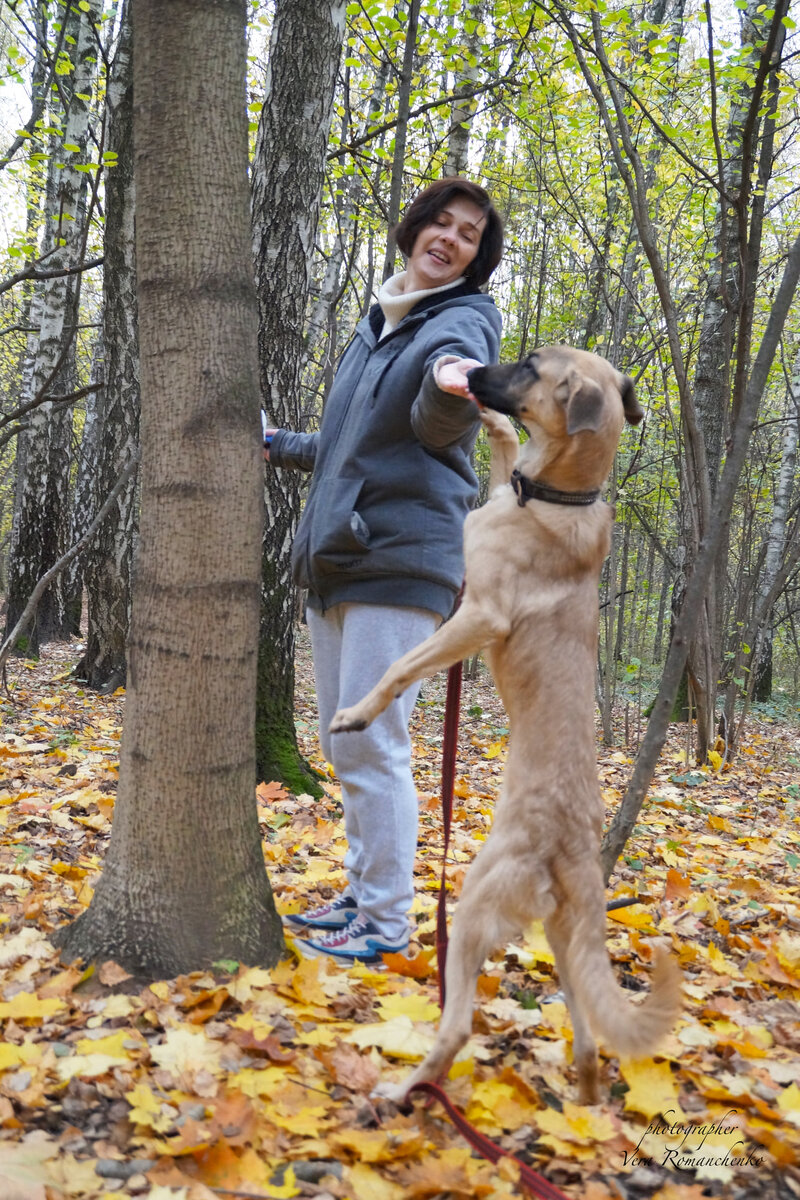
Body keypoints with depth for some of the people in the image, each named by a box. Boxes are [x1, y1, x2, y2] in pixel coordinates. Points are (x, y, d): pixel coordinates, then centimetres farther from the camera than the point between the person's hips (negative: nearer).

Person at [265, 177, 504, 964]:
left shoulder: (463, 320, -3)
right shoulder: (377, 322, 19)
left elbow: (434, 424, -27)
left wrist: (451, 384, -50)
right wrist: (279, 448, 42)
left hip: (401, 560, -8)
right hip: (336, 557, 8)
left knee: (371, 745, -9)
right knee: (343, 745, 12)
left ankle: (387, 921, 3)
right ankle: (362, 893, 24)